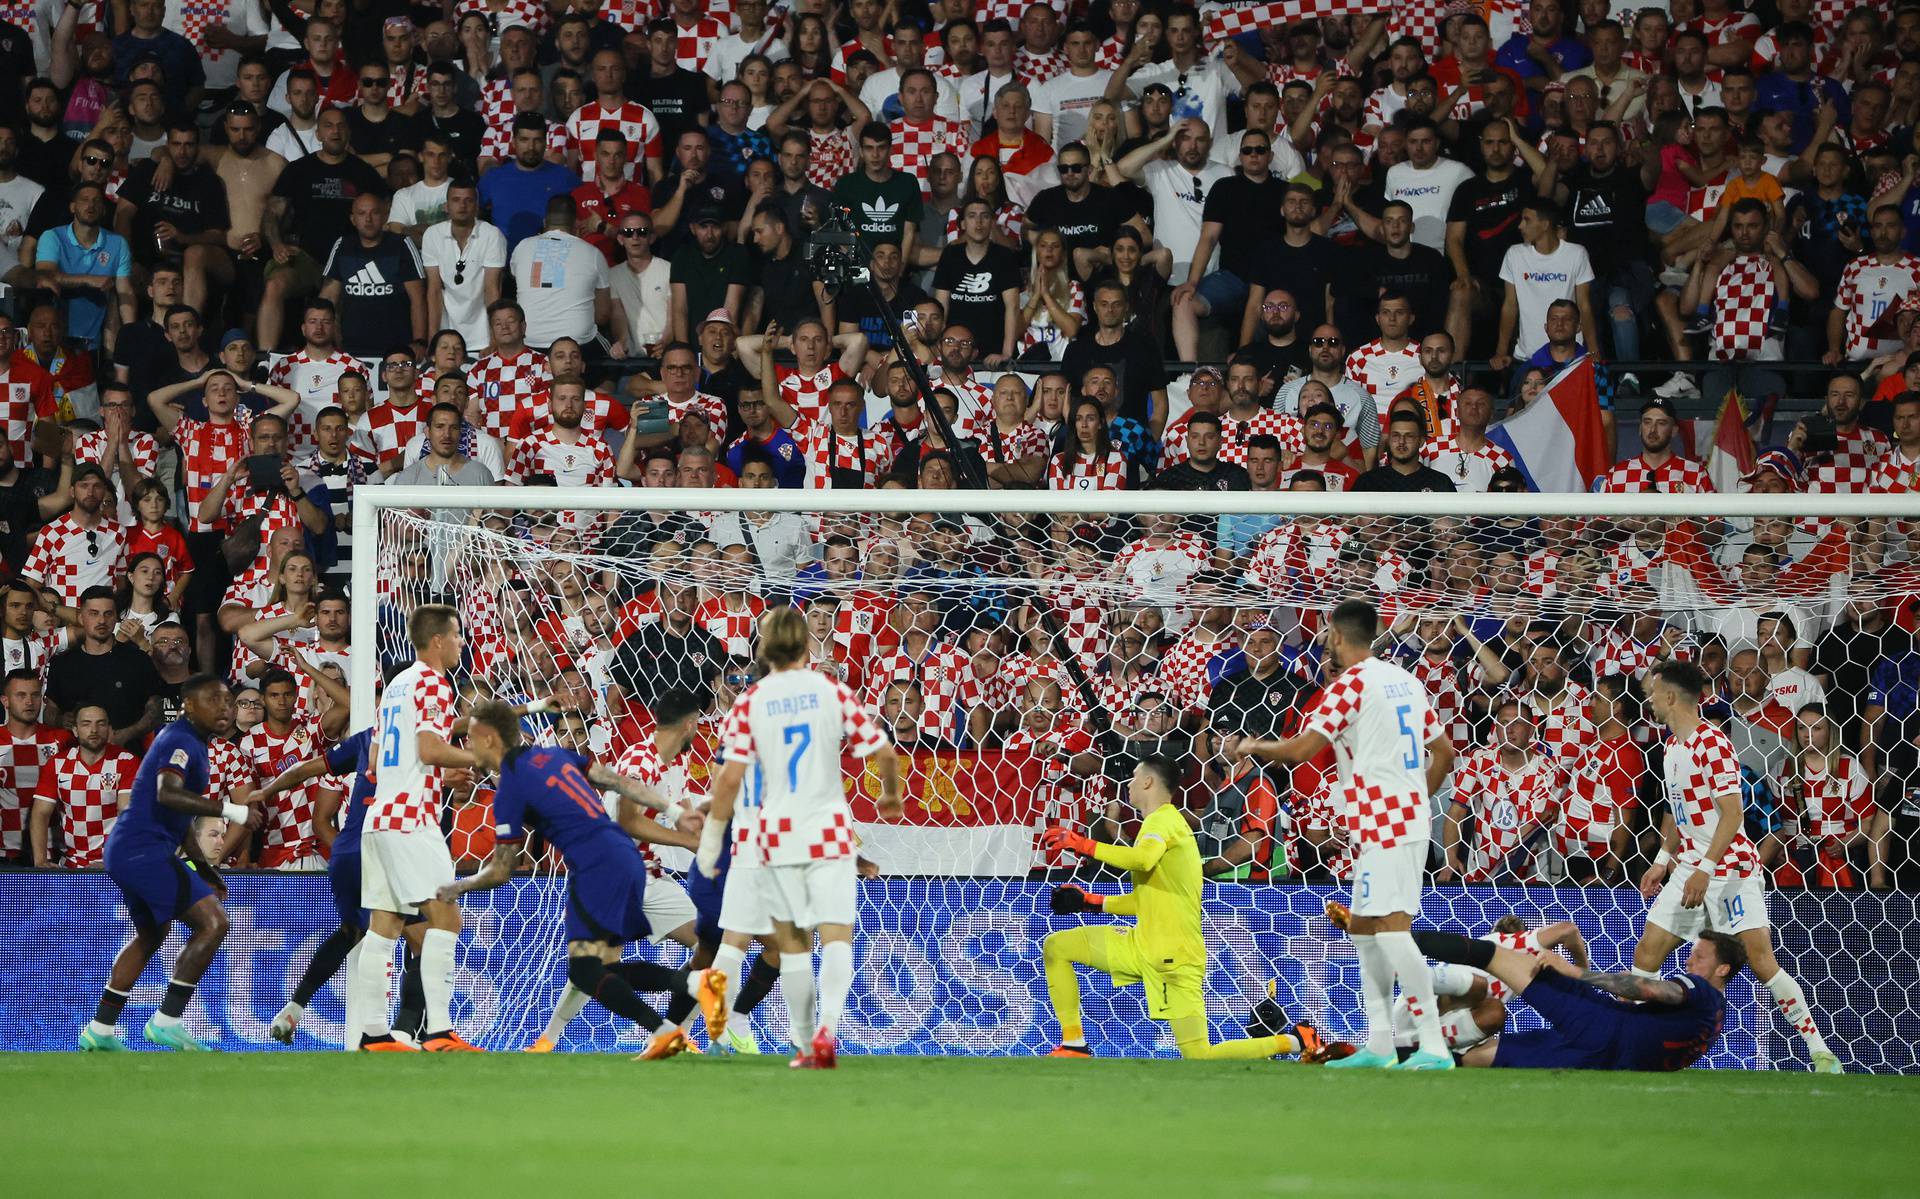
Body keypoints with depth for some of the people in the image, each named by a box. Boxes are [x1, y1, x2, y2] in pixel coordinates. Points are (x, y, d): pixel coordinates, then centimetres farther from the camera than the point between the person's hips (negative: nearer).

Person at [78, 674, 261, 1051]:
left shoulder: (185, 741, 21)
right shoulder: (181, 742, -13)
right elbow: (168, 794, -31)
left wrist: (201, 866, 30)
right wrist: (229, 808, -32)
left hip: (127, 851, 11)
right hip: (146, 850, -11)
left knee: (151, 934, 28)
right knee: (213, 922, -15)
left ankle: (100, 1029, 30)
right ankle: (166, 1022, -14)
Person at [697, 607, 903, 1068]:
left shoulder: (750, 702, -3)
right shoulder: (833, 692, -1)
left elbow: (730, 776, -8)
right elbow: (884, 752, 1)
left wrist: (712, 835, 1)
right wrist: (891, 797, 21)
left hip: (775, 832, 1)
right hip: (828, 831, -1)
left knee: (792, 943, 12)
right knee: (836, 937, -4)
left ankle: (805, 1043, 15)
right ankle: (826, 1027, -27)